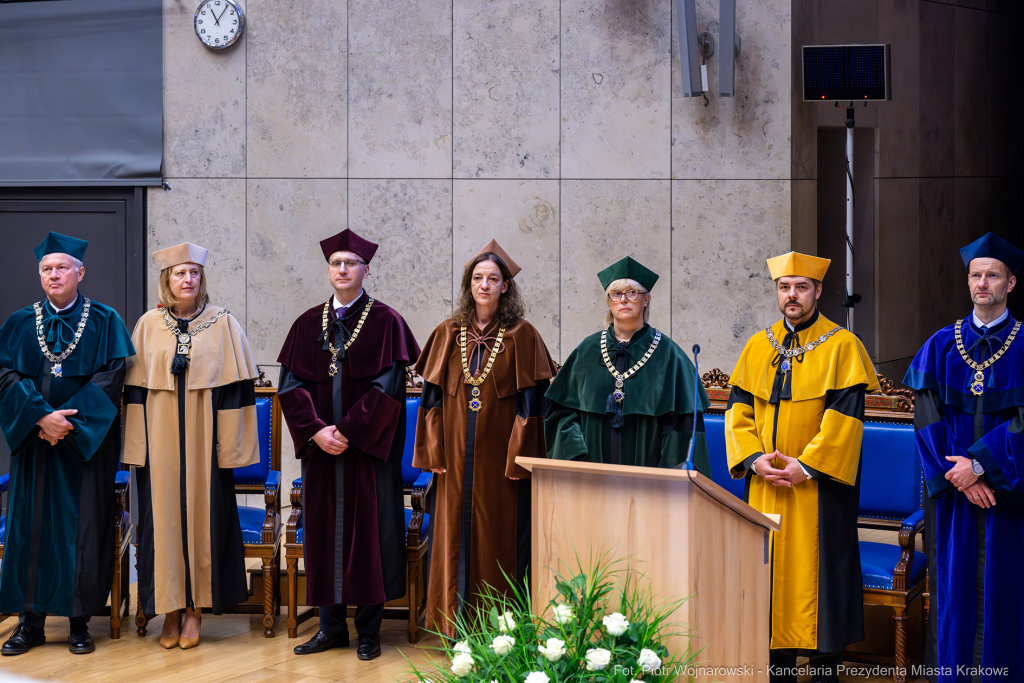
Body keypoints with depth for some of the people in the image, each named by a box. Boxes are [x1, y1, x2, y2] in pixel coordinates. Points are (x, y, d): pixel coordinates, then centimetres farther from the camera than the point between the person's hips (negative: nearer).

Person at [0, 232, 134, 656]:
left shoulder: (104, 321, 3)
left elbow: (111, 376, -5)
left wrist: (68, 421, -14)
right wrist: (41, 416, -15)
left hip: (85, 441, -2)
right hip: (34, 440, 2)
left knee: (83, 525, -1)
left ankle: (80, 620, 6)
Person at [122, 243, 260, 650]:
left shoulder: (223, 324, 2)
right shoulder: (149, 325, 6)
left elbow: (236, 386, 0)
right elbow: (135, 387, 7)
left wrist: (229, 444, -6)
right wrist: (138, 446, 1)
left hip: (204, 438, -1)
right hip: (160, 440, 1)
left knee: (202, 514, 1)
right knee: (164, 516, 2)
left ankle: (195, 608, 11)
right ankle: (170, 609, 11)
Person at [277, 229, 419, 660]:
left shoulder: (385, 322, -1)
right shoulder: (308, 324, 10)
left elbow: (388, 386, -9)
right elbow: (291, 384, 4)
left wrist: (348, 431, -15)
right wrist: (315, 430, -10)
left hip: (367, 447, -3)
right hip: (320, 447, 4)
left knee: (368, 531, -1)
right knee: (323, 531, 5)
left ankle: (369, 631, 7)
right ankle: (330, 625, 14)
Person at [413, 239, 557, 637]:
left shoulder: (522, 337, -1)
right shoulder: (448, 334, 8)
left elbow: (530, 402, -4)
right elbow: (432, 395, 8)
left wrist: (519, 457, -10)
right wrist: (434, 452, 0)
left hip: (499, 456, -3)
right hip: (457, 457, 3)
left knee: (498, 540, 1)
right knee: (456, 535, 5)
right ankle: (456, 624, 13)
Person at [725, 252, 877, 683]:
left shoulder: (842, 347, -3)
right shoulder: (758, 348, 11)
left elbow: (845, 416, -10)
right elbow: (738, 409, 8)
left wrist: (806, 465, -15)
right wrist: (754, 457, -7)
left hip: (818, 484, -4)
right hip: (765, 484, 4)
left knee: (816, 567, -2)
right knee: (771, 568, 7)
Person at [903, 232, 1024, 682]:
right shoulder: (940, 346, 7)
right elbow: (928, 417, 1)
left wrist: (980, 463, -16)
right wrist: (958, 474, -10)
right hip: (953, 490, 2)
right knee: (955, 585, 4)